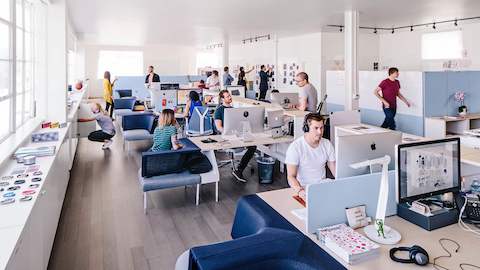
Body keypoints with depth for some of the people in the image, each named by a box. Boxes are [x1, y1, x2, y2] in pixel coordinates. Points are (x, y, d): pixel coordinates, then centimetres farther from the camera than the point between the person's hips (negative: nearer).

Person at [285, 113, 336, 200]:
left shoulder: (327, 144, 4)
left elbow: (335, 170, 6)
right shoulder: (295, 147, -12)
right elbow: (291, 176, -16)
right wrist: (299, 190, -36)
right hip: (303, 190, -4)